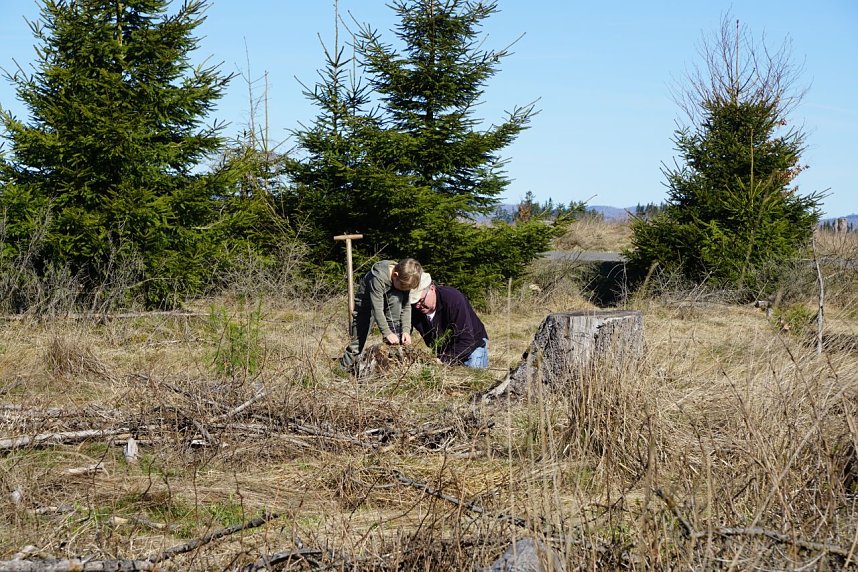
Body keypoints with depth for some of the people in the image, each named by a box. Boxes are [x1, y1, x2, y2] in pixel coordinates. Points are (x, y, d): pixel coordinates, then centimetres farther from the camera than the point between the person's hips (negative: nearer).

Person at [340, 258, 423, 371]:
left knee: (397, 298, -27)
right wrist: (387, 333, -37)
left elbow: (406, 306, -15)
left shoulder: (405, 279, -18)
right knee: (358, 340, -10)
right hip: (365, 304, -4)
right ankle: (344, 367, 9)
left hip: (385, 301, 4)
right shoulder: (378, 277, -36)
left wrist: (406, 330, -26)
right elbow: (377, 308, -36)